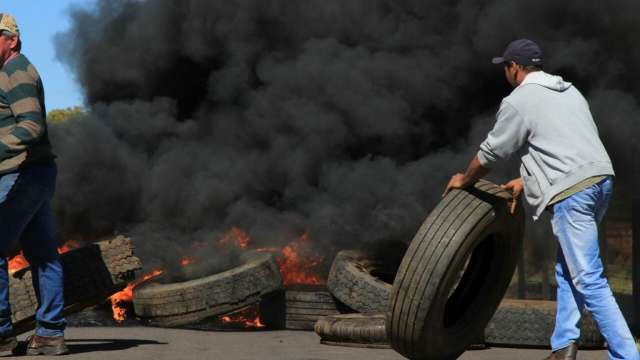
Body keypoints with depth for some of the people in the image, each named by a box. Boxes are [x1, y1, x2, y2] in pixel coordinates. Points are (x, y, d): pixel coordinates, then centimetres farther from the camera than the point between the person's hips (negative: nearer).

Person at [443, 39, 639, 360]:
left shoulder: (518, 102, -2)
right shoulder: (568, 91, 23)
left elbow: (490, 153, 5)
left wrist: (464, 180, 23)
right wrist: (527, 180, 35)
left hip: (571, 192, -9)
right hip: (600, 179, 9)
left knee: (589, 280, -8)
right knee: (567, 270, 18)